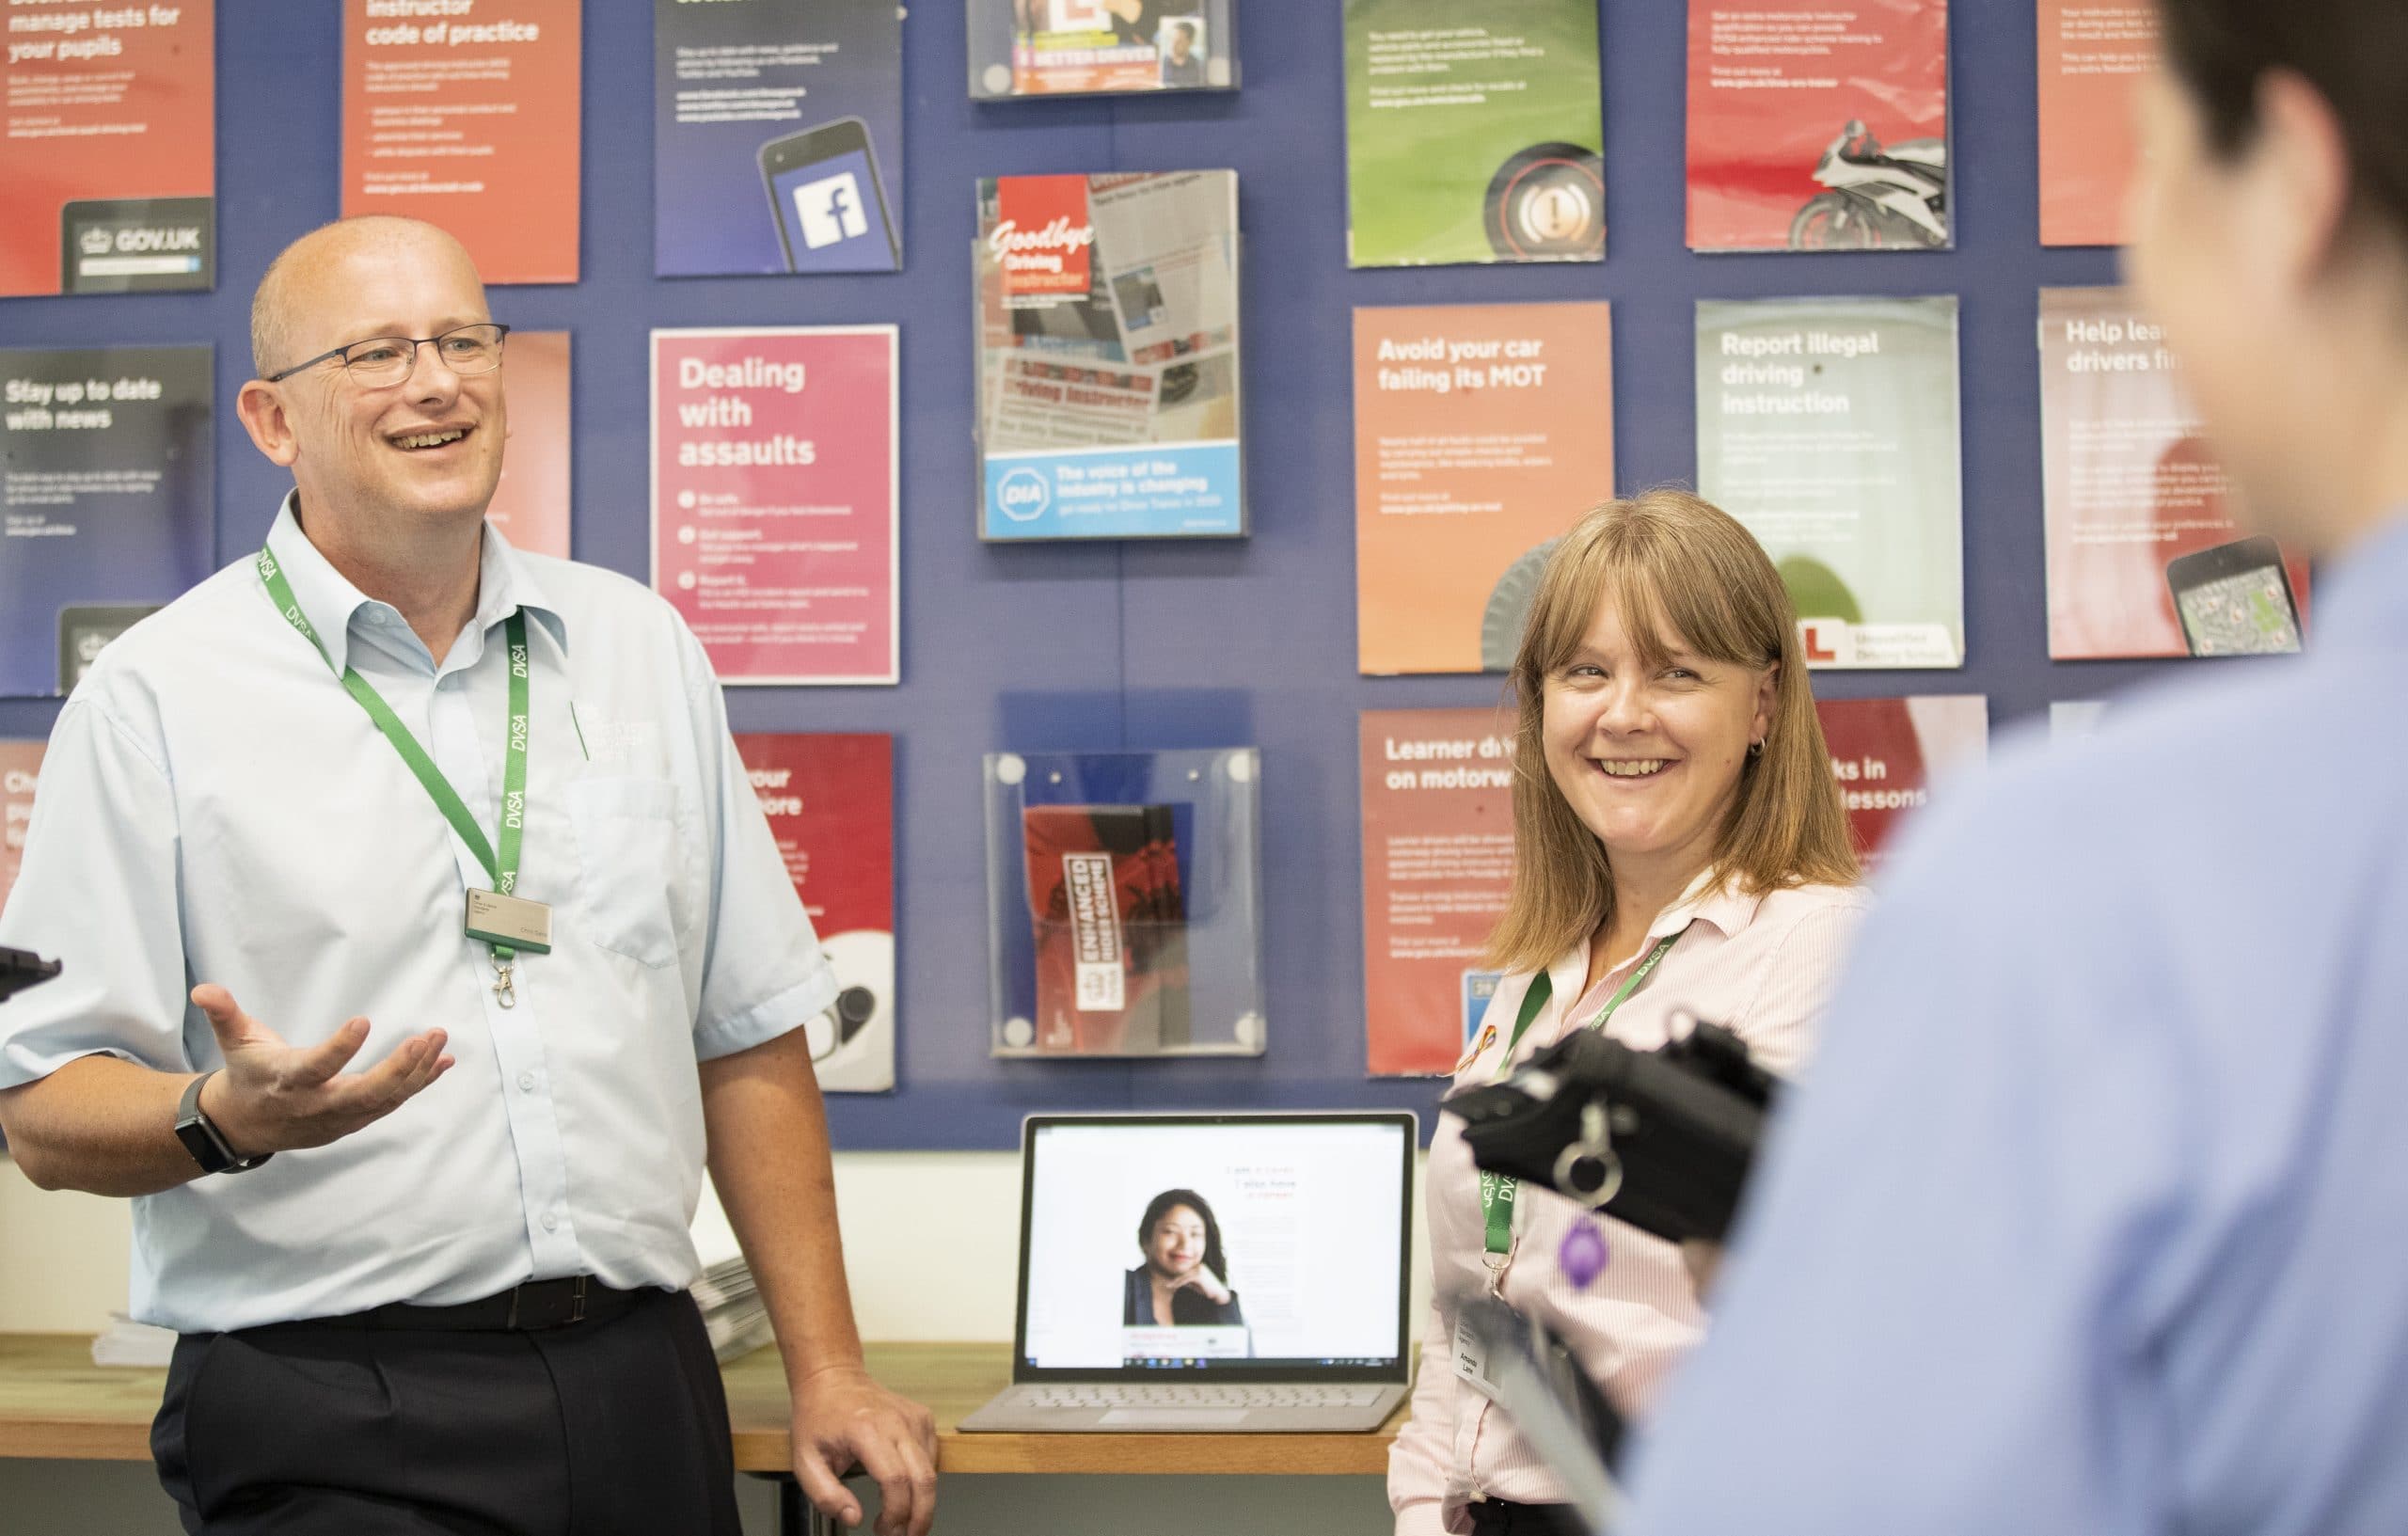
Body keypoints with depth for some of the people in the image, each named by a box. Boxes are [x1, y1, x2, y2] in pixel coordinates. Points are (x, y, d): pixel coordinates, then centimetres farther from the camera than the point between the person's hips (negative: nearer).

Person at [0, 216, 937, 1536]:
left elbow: (749, 1040, 13)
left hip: (641, 1386, 4)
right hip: (334, 1422, -4)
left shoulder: (639, 645, 11)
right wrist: (229, 1120, -28)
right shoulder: (160, 697, -4)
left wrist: (827, 1374, 9)